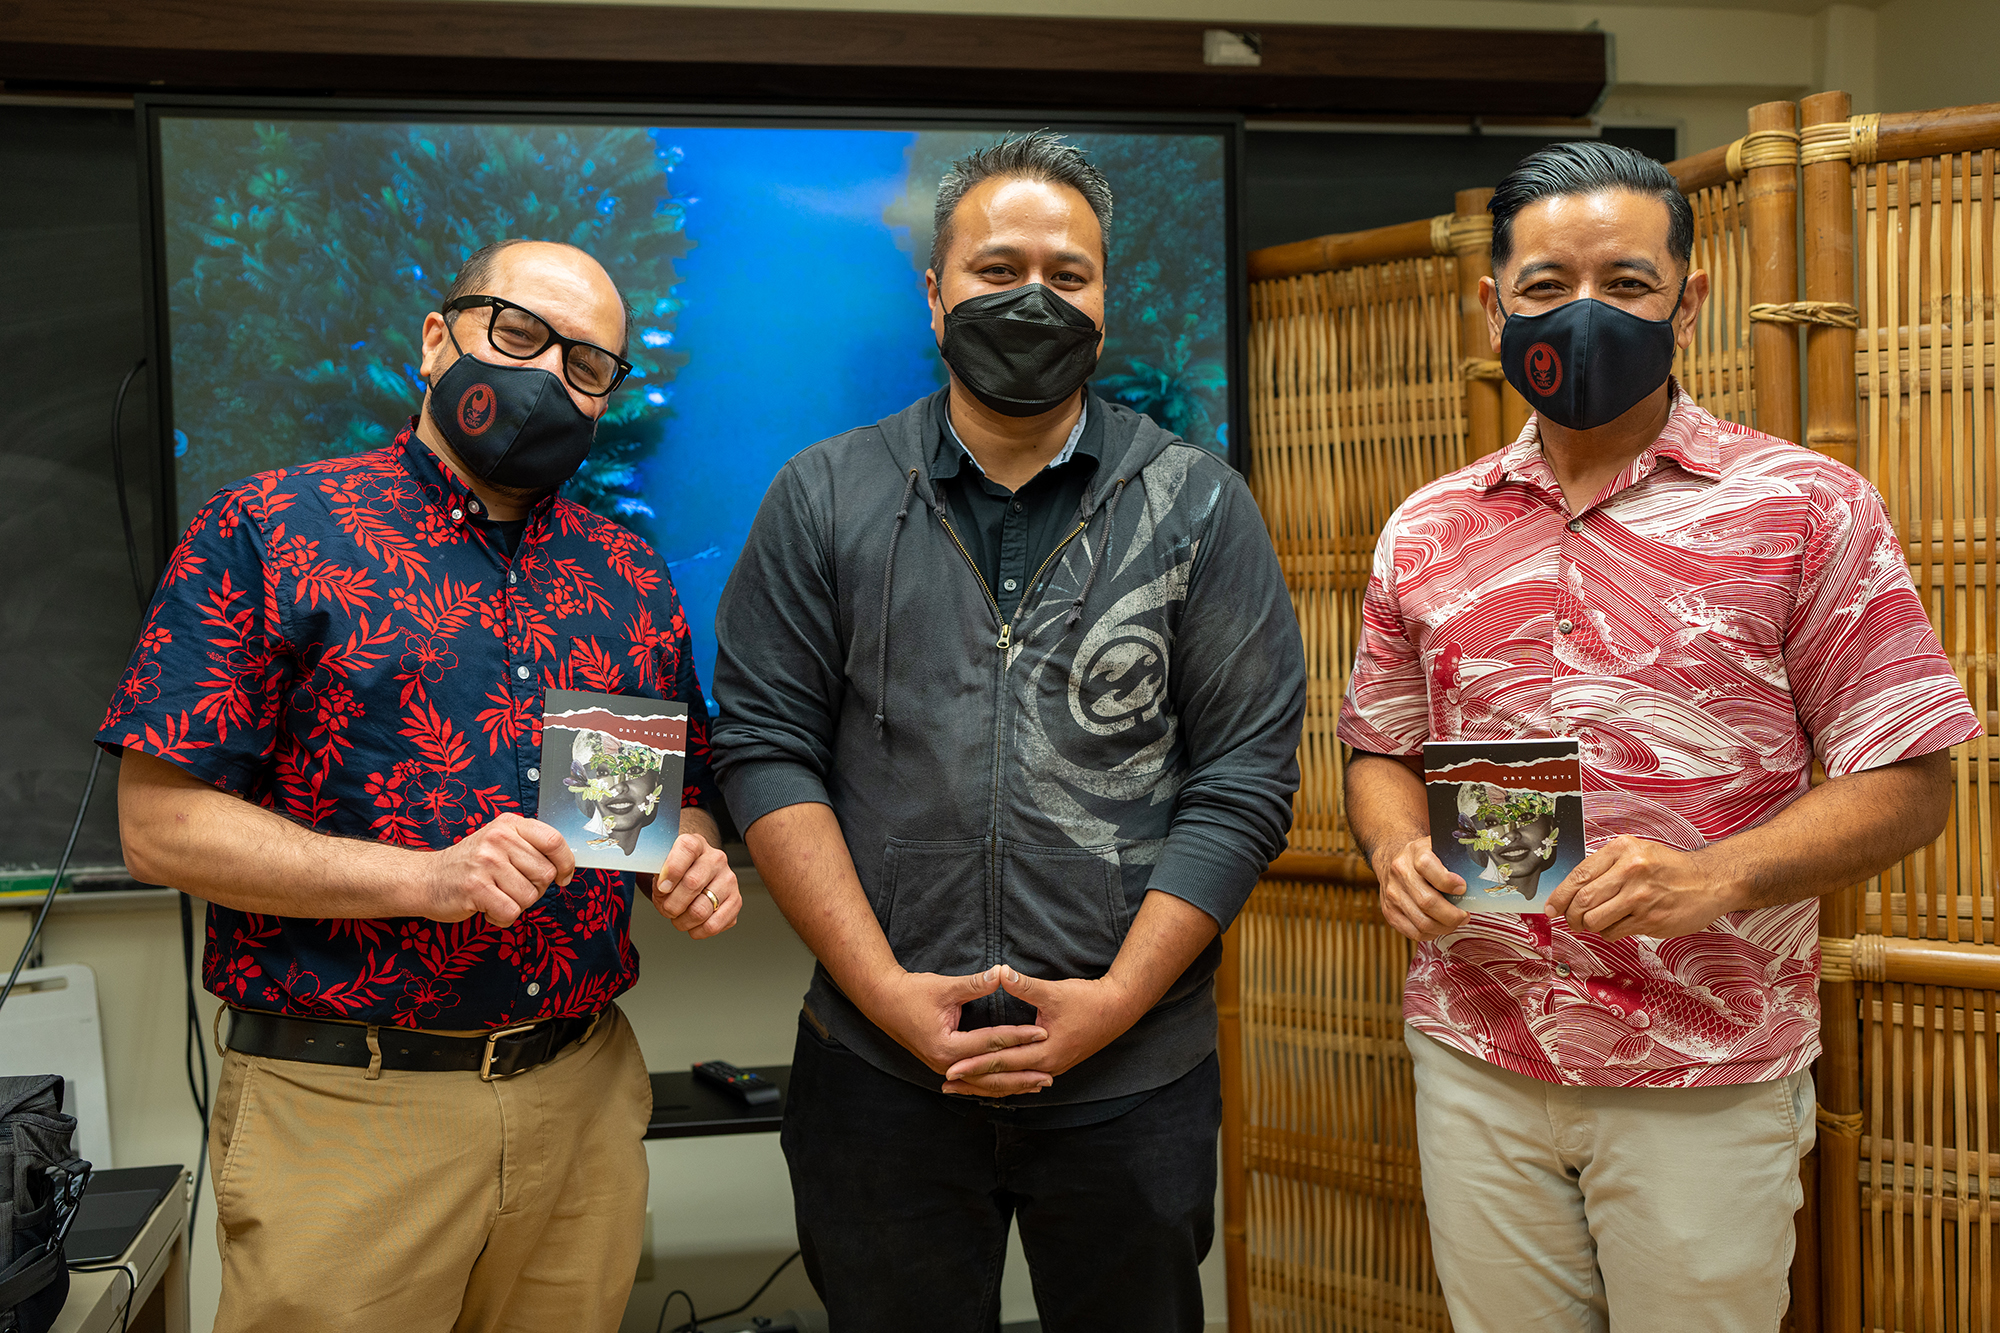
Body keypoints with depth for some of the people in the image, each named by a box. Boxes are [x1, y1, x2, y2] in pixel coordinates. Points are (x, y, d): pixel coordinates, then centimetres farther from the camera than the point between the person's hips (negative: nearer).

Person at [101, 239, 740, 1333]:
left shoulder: (632, 580, 12)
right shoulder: (265, 533, -3)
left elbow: (681, 800, 20)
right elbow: (160, 826, -8)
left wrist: (689, 862, -4)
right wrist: (423, 880, -19)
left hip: (587, 1101, 5)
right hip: (341, 1109, -4)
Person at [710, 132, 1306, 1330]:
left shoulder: (1202, 507, 2)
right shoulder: (825, 500, 4)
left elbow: (1247, 774, -2)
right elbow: (767, 748, -1)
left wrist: (1115, 999, -11)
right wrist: (886, 991, -10)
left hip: (1135, 1079, 0)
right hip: (880, 1072, 0)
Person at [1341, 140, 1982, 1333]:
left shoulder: (1804, 508, -4)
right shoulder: (1430, 532, 7)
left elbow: (1910, 783, -6)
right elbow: (1383, 749, 16)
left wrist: (1712, 878, -21)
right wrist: (1398, 848, -7)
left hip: (1707, 1083, -3)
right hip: (1476, 1062, 3)